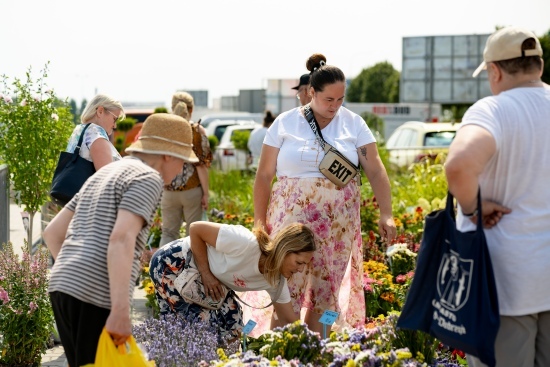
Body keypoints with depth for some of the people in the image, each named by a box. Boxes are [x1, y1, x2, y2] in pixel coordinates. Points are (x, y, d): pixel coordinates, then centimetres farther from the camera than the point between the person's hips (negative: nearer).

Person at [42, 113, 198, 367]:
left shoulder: (102, 175, 24)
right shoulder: (148, 178, -3)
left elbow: (53, 233, 24)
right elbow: (121, 240, -19)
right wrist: (121, 311, -22)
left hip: (62, 287, 9)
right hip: (97, 296, -9)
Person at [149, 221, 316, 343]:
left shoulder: (276, 280, -11)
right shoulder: (246, 243, -36)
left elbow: (290, 320, -1)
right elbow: (196, 228, -26)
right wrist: (206, 274, -22)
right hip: (172, 264, -8)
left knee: (232, 328, -2)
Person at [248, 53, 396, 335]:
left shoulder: (353, 124, 4)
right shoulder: (285, 123, 2)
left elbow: (375, 170, 0)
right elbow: (264, 175, 5)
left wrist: (386, 214, -10)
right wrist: (260, 221, 1)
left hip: (339, 222, 1)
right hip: (293, 218, -1)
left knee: (327, 290, 4)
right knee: (288, 288, -6)